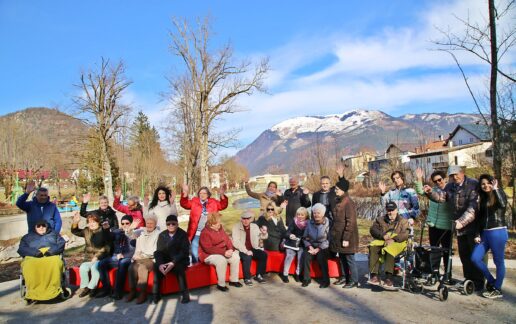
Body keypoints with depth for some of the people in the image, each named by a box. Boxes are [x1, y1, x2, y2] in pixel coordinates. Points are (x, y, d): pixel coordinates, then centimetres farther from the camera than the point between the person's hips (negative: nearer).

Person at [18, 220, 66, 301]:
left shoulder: (54, 234, 29)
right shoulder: (27, 237, 30)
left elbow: (61, 244, 12)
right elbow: (21, 249, 12)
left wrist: (52, 250, -10)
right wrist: (34, 252, -9)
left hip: (51, 256, -1)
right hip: (32, 258, 1)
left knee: (55, 263, -37)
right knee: (29, 267, -35)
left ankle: (54, 289, -36)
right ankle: (33, 291, -34)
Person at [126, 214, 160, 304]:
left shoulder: (158, 234, 1)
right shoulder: (141, 234, 21)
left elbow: (156, 251, -8)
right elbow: (137, 249, 16)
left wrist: (142, 255, -13)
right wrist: (136, 255, -5)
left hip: (152, 259, -5)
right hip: (140, 259, 5)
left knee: (142, 266, -32)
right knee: (132, 267, -25)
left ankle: (143, 293, -25)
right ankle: (132, 291, -16)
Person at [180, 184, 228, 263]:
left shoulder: (213, 202, 4)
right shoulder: (194, 202, 4)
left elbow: (223, 205, -8)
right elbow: (184, 204, -8)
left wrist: (222, 194, -26)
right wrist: (185, 193, -25)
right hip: (196, 234, 0)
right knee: (195, 255, 6)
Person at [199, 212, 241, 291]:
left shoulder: (220, 229, 5)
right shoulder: (205, 233, -20)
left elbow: (227, 239, 9)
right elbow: (209, 249, -25)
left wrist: (230, 249, -12)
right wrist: (224, 252, -27)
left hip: (223, 252, 8)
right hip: (210, 255, -8)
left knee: (236, 257, -11)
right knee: (221, 260, -35)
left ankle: (233, 280, 4)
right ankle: (221, 284, -18)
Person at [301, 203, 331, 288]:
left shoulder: (327, 223, -7)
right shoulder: (309, 223, 6)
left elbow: (329, 239, -12)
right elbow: (305, 237, 10)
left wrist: (318, 249, -17)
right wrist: (310, 247, -7)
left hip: (323, 247, -3)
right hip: (311, 246, 3)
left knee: (321, 257, -32)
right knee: (306, 256, -25)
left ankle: (326, 280, -15)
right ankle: (306, 279, -12)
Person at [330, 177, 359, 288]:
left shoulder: (348, 203, -18)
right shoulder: (339, 201, 9)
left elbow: (350, 222, -20)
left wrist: (346, 238, -21)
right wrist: (333, 232, 16)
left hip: (346, 237, -9)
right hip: (338, 236, 9)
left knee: (349, 259, 3)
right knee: (342, 258, 18)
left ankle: (354, 281, 16)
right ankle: (346, 277, 32)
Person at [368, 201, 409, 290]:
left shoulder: (403, 221, 14)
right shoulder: (380, 220, 23)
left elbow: (405, 235, -2)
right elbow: (373, 229, 8)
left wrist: (393, 239, -18)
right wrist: (382, 236, -10)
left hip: (397, 242, -3)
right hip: (382, 241, 3)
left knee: (390, 250, -38)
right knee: (373, 248, -30)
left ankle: (388, 278, -42)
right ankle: (374, 276, -34)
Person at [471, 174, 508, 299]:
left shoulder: (499, 194, -4)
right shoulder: (482, 199, 13)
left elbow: (503, 205, -29)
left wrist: (495, 189, -26)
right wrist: (477, 234, 11)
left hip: (498, 233, -6)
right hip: (485, 233, 6)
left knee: (499, 261, 4)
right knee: (475, 258, 0)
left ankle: (497, 290, 16)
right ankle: (491, 281, 19)